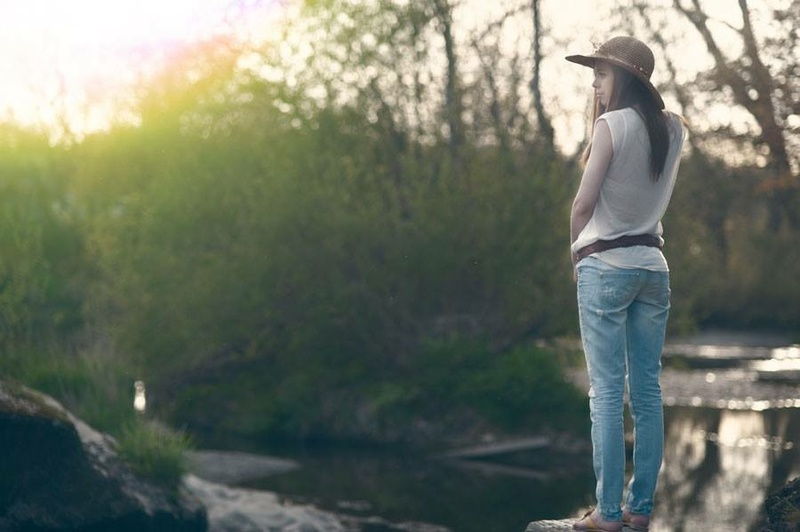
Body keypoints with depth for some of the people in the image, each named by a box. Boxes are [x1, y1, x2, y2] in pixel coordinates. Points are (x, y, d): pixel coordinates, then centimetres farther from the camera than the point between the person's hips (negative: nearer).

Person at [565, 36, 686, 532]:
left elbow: (584, 203, -12)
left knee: (606, 394, -4)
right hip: (653, 264, 6)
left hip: (606, 266, -6)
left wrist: (578, 248, 7)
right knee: (648, 392, 7)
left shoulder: (612, 124, -12)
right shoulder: (673, 127, 7)